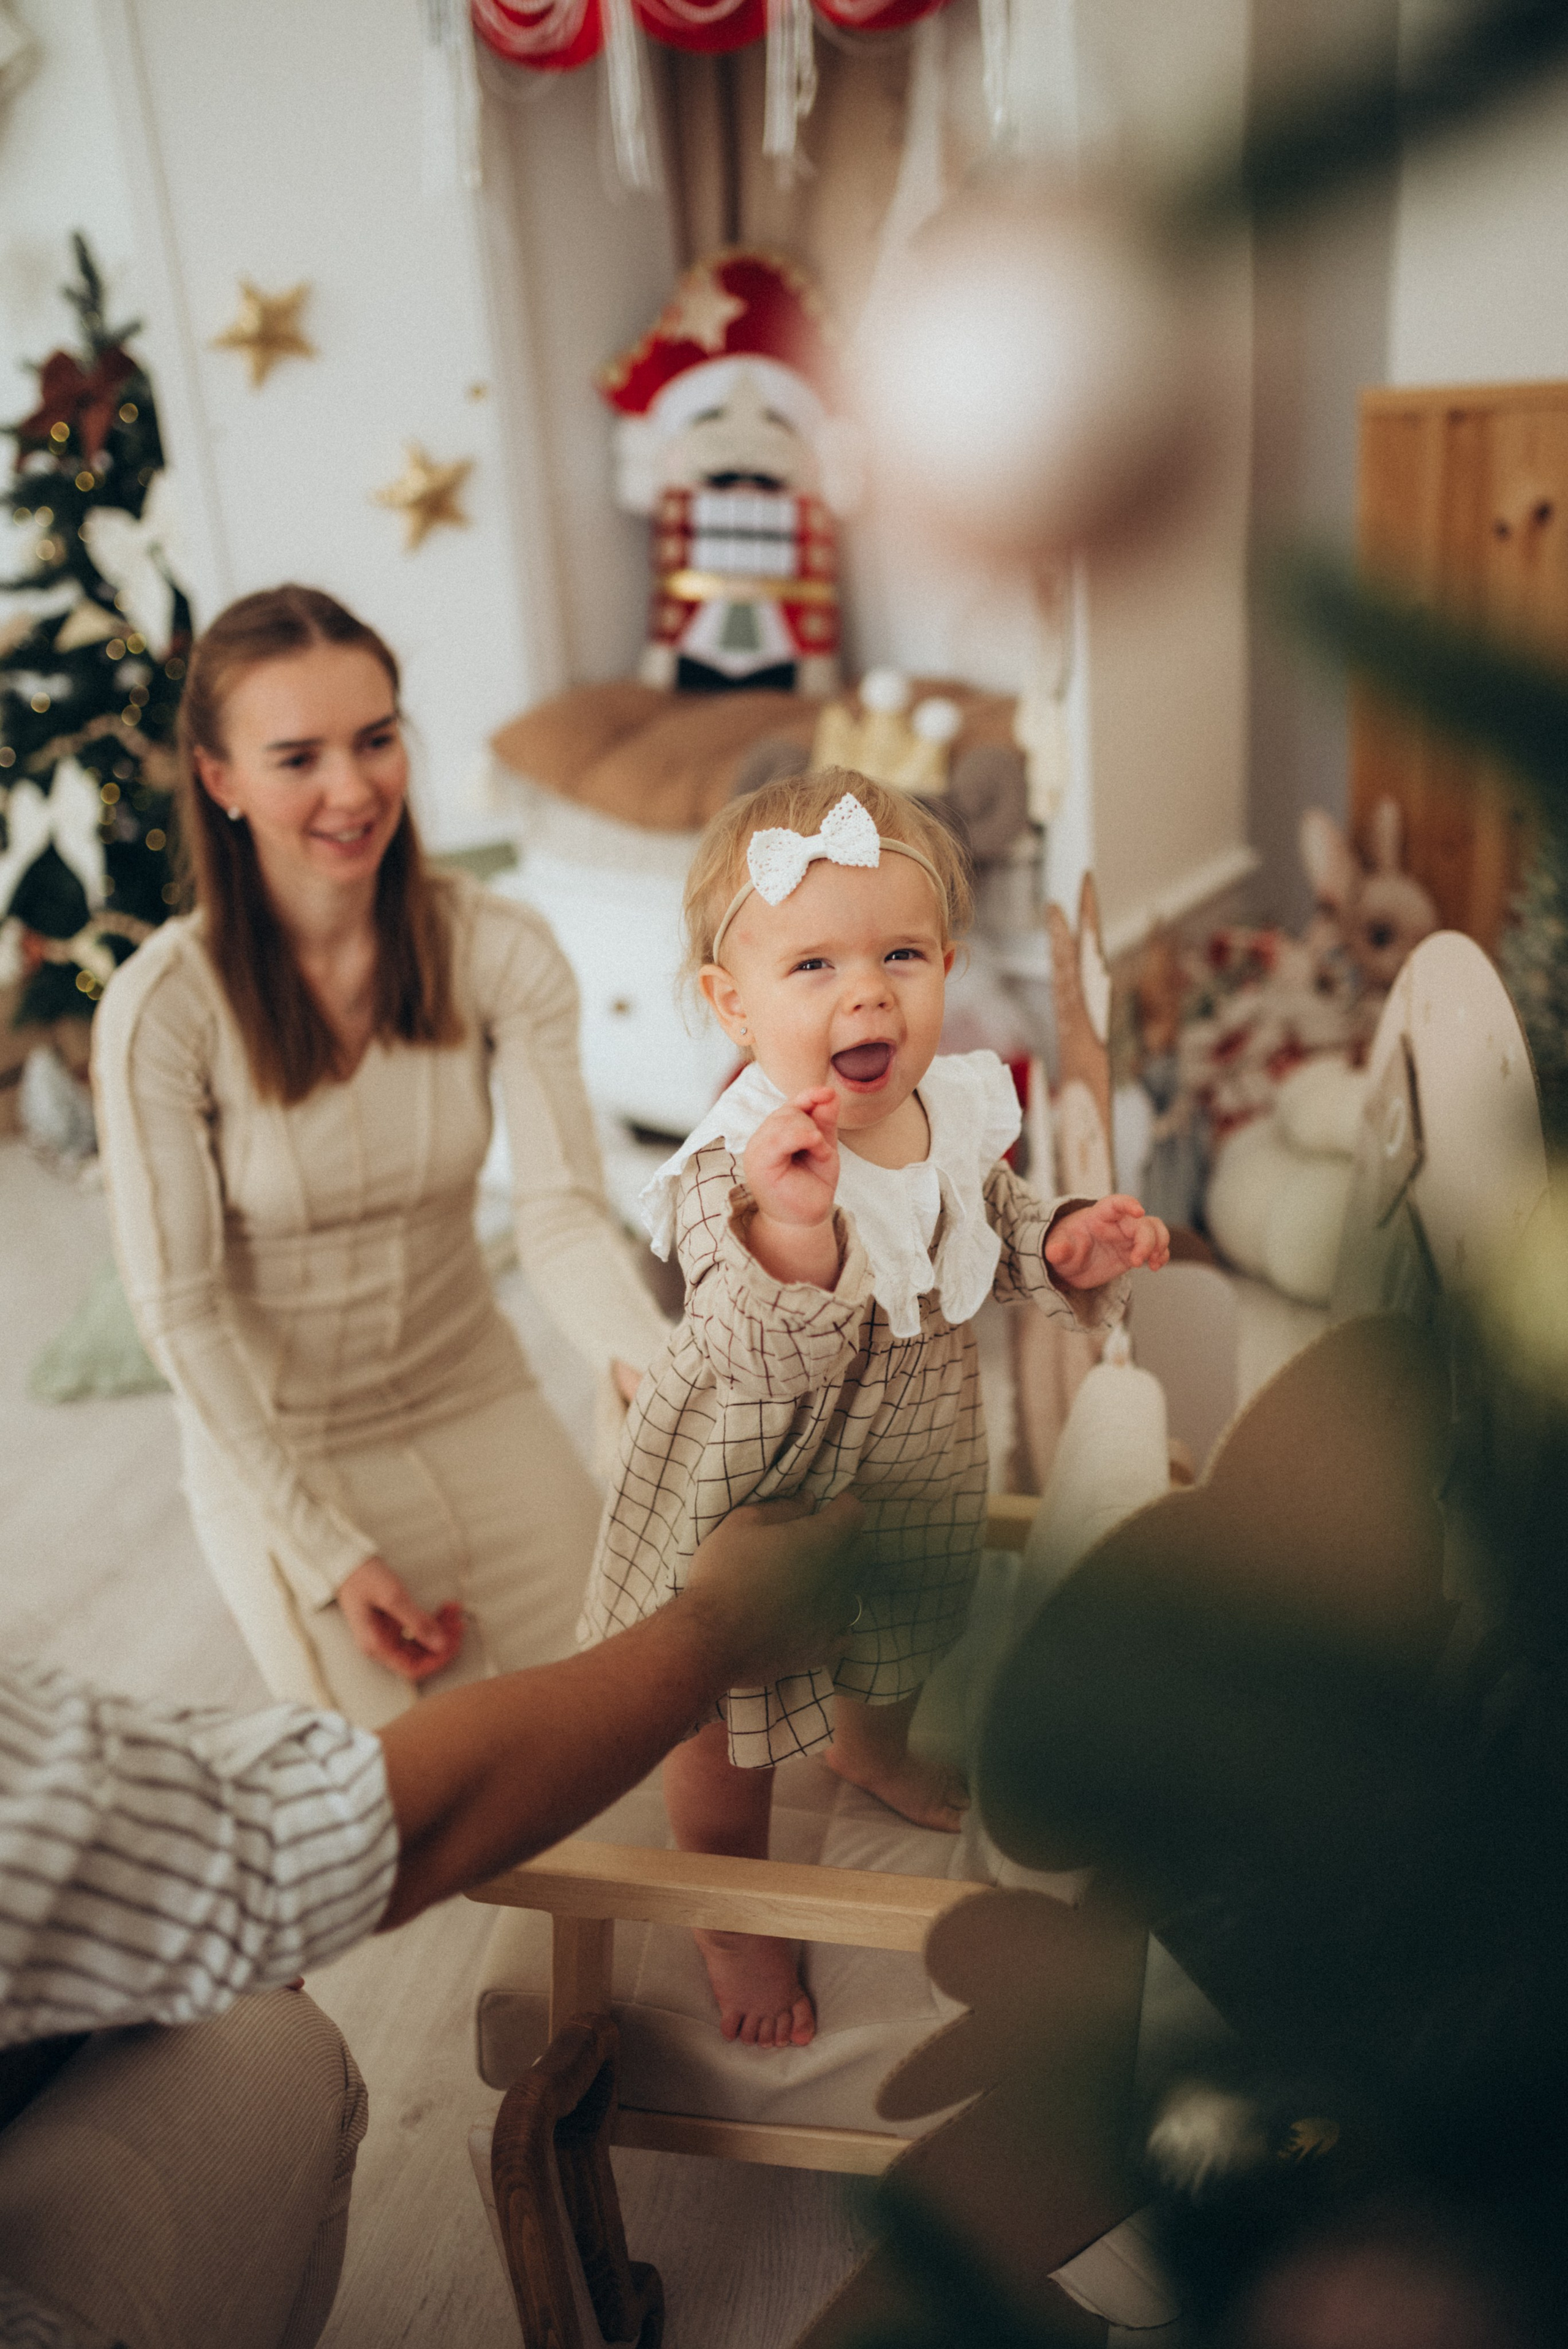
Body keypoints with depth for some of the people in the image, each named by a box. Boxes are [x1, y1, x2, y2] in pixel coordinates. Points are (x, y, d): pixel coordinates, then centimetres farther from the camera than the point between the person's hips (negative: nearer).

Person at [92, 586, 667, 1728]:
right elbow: (181, 1309, -17)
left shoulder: (500, 951, -15)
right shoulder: (164, 1010, -22)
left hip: (483, 1407, 3)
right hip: (279, 1452, -2)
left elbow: (563, 1206, -22)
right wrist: (331, 1555, -16)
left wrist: (650, 1359, -44)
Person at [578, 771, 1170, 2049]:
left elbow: (993, 1226, 6)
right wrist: (791, 1221, -61)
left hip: (911, 1475, 6)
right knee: (731, 1721, 16)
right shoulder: (738, 1167, -34)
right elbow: (772, 1363, -43)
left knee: (894, 1645, 34)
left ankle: (872, 1747, 69)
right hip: (752, 1495, -6)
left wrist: (1069, 1245, -15)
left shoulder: (960, 1104, -13)